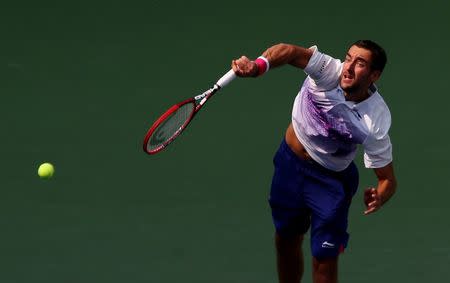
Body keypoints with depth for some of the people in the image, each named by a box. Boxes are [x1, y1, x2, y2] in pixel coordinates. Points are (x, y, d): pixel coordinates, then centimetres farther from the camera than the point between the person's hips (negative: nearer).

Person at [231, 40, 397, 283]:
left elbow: (388, 178, -20)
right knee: (286, 240, 19)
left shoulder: (376, 123, -28)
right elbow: (290, 51, -37)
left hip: (331, 179, -3)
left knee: (324, 260, -5)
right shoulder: (330, 71, -25)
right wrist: (258, 65, -56)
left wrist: (379, 198, -42)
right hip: (289, 162, 3)